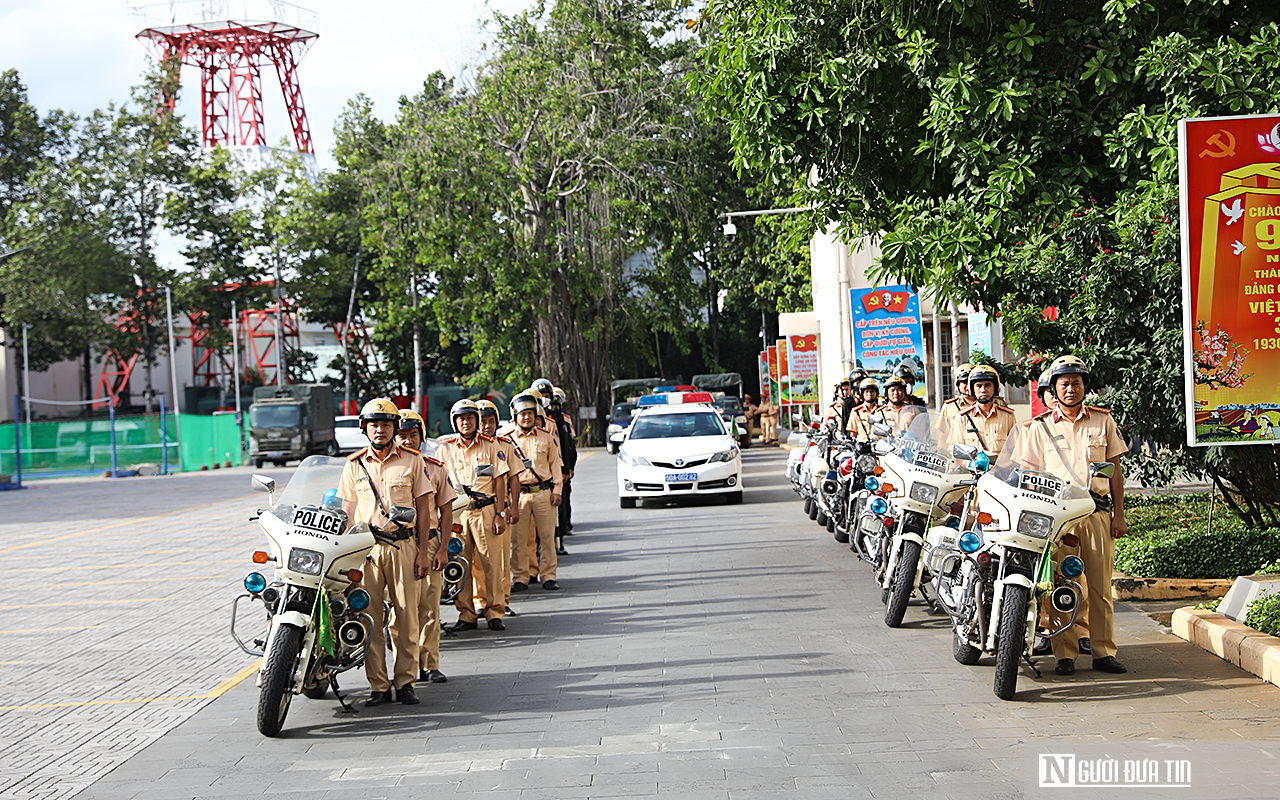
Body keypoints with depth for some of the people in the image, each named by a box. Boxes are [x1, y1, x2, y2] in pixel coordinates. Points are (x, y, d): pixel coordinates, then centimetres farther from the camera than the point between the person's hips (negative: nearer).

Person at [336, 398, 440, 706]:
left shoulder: (411, 459, 5)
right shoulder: (354, 465, 8)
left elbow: (423, 507, 6)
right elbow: (347, 512, 10)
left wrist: (422, 551, 0)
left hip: (403, 545, -1)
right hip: (364, 546, 1)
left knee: (407, 614, -1)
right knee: (369, 617, -1)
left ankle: (405, 681, 8)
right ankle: (378, 685, 5)